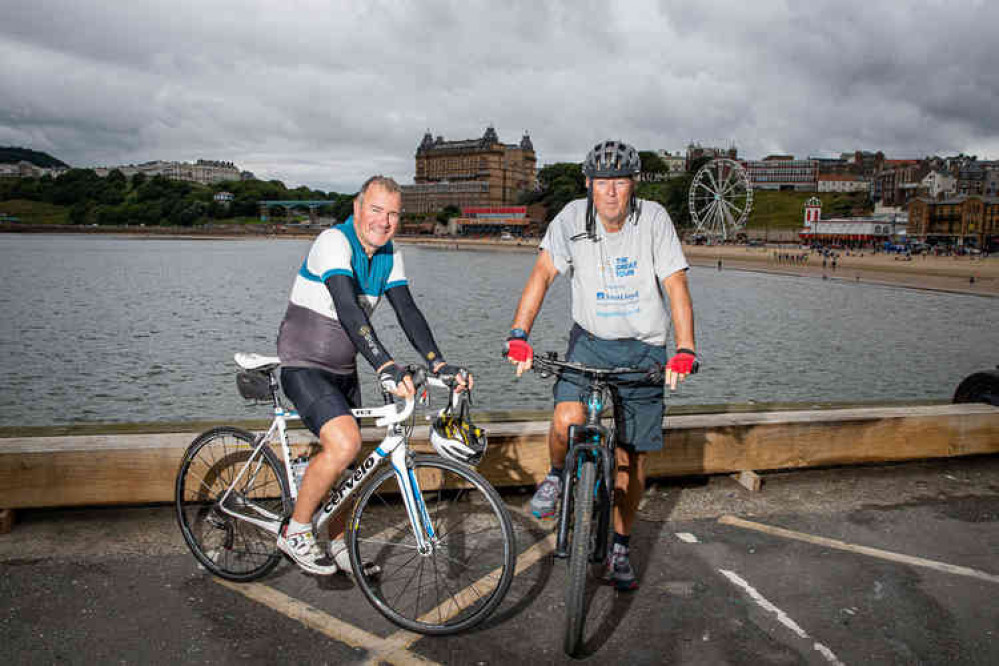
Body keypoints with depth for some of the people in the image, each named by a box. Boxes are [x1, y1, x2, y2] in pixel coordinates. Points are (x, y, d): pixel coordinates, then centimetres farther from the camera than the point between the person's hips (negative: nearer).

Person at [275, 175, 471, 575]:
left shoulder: (388, 255, 3)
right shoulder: (334, 242, -20)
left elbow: (407, 310, -5)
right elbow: (348, 309, -35)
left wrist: (439, 364, -19)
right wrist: (386, 366, -47)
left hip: (343, 371, 7)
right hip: (304, 366, -7)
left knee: (346, 459, 12)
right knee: (344, 444, -25)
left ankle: (338, 543, 31)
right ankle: (295, 532, -3)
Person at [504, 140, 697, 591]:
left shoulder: (654, 219, -13)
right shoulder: (573, 219, -11)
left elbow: (676, 286, -17)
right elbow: (542, 274, -18)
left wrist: (685, 349, -31)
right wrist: (519, 334, -31)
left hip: (643, 348, 0)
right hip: (589, 339, 0)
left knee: (632, 457, 5)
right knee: (567, 421, -26)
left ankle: (619, 548, 25)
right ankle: (557, 475, 11)